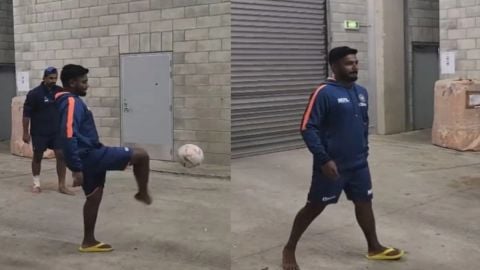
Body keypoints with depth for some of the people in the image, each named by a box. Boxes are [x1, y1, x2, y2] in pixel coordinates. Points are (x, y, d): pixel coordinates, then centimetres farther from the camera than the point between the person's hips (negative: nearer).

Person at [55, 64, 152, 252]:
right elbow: (68, 137, -27)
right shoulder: (71, 102, -17)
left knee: (94, 196, 19)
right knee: (141, 155, -8)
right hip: (90, 156, -10)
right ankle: (143, 194, 13)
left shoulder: (67, 101, 15)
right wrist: (77, 169, -27)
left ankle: (89, 241, 24)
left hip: (89, 156, 10)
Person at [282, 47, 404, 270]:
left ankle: (374, 248, 31)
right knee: (314, 207, 4)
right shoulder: (324, 93, -16)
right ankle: (289, 249, 19)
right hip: (332, 165, -6)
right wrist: (324, 159, -23)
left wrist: (364, 152, 18)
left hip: (358, 164, 7)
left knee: (364, 202, 15)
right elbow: (307, 128, -19)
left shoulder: (362, 92, 7)